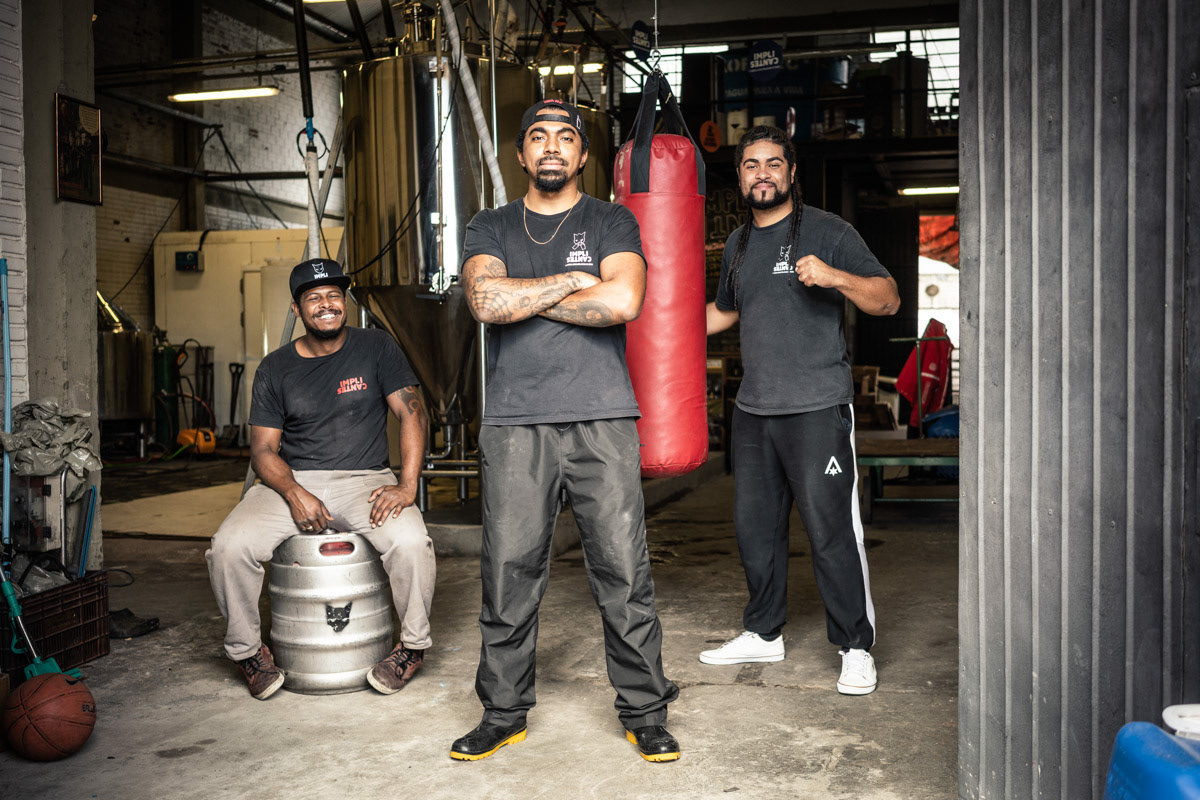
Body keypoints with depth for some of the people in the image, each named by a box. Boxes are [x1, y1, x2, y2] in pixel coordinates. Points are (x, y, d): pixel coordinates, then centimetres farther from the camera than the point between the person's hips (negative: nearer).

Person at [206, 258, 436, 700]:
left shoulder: (376, 348, 3)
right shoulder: (274, 369, 7)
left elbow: (412, 414, -4)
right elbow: (263, 449, 4)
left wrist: (407, 485, -19)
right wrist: (295, 494, -17)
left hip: (365, 480, -1)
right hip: (293, 482, 2)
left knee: (410, 540, -32)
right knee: (229, 546, -23)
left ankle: (413, 645, -6)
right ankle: (247, 648, 3)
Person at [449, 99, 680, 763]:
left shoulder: (612, 223, 9)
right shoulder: (490, 229, 14)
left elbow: (623, 301, -10)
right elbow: (486, 301, -6)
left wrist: (526, 298, -4)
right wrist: (571, 281, -4)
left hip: (602, 421, -1)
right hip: (514, 424, 1)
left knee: (624, 573, 0)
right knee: (508, 576, 3)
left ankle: (645, 713, 14)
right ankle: (504, 713, 19)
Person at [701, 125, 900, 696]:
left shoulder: (826, 231, -3)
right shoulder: (739, 243, 16)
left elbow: (888, 300, -7)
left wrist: (833, 276, -24)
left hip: (817, 408, -6)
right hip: (752, 409, 6)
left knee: (831, 530, -6)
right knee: (755, 525, 12)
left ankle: (856, 648, 8)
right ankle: (764, 633, 27)